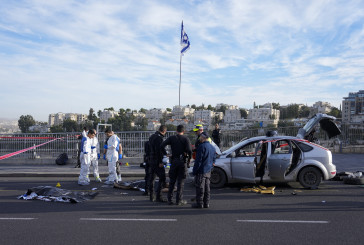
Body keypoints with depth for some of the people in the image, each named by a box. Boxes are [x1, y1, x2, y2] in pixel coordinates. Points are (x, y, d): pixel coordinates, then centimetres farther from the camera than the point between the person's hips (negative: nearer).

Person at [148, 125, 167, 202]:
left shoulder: (152, 136, 15)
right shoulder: (159, 138, -15)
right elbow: (159, 150, -21)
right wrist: (160, 162, -20)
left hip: (151, 161, 10)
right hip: (157, 162, -10)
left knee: (152, 179, 12)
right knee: (162, 178, -5)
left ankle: (152, 196, 18)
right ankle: (158, 196, -7)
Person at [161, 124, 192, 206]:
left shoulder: (171, 138, 3)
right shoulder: (186, 139, -3)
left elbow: (162, 146, -10)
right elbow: (189, 150, -16)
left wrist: (165, 154, 1)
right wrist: (189, 160, -3)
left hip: (174, 161, 2)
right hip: (183, 161, -2)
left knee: (172, 181, 13)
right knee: (180, 181, 5)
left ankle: (170, 199, 16)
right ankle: (179, 200, 8)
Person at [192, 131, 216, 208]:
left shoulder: (202, 146, -16)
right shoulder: (212, 147, 11)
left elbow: (198, 160, -17)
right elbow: (214, 159, 18)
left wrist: (194, 171, -12)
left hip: (201, 171, -8)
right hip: (208, 171, 8)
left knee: (200, 188, 0)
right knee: (207, 187, 13)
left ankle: (199, 203, 5)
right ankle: (206, 203, 18)